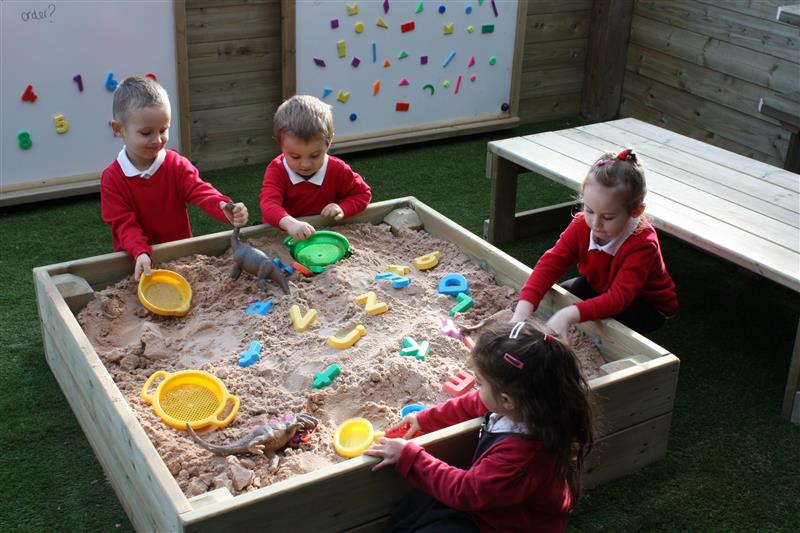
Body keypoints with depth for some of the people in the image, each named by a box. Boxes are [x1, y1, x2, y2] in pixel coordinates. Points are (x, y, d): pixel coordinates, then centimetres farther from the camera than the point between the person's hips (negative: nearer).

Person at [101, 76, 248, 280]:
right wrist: (141, 252, -31)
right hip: (136, 259, -2)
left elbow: (200, 192, -16)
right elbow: (124, 223, -11)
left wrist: (226, 209, -38)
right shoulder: (112, 178, -6)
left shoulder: (177, 165, 0)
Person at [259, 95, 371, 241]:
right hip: (281, 235, -1)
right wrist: (290, 223, -49)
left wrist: (343, 208, -15)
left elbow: (363, 193, 6)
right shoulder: (277, 171, -12)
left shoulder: (338, 170, -7)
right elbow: (269, 204, -28)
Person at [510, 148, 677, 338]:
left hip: (648, 306, -5)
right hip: (599, 288, 6)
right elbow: (550, 263, -28)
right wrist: (522, 311, -45)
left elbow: (618, 298, -45)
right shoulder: (582, 225, -21)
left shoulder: (643, 244, -37)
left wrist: (568, 315, -61)